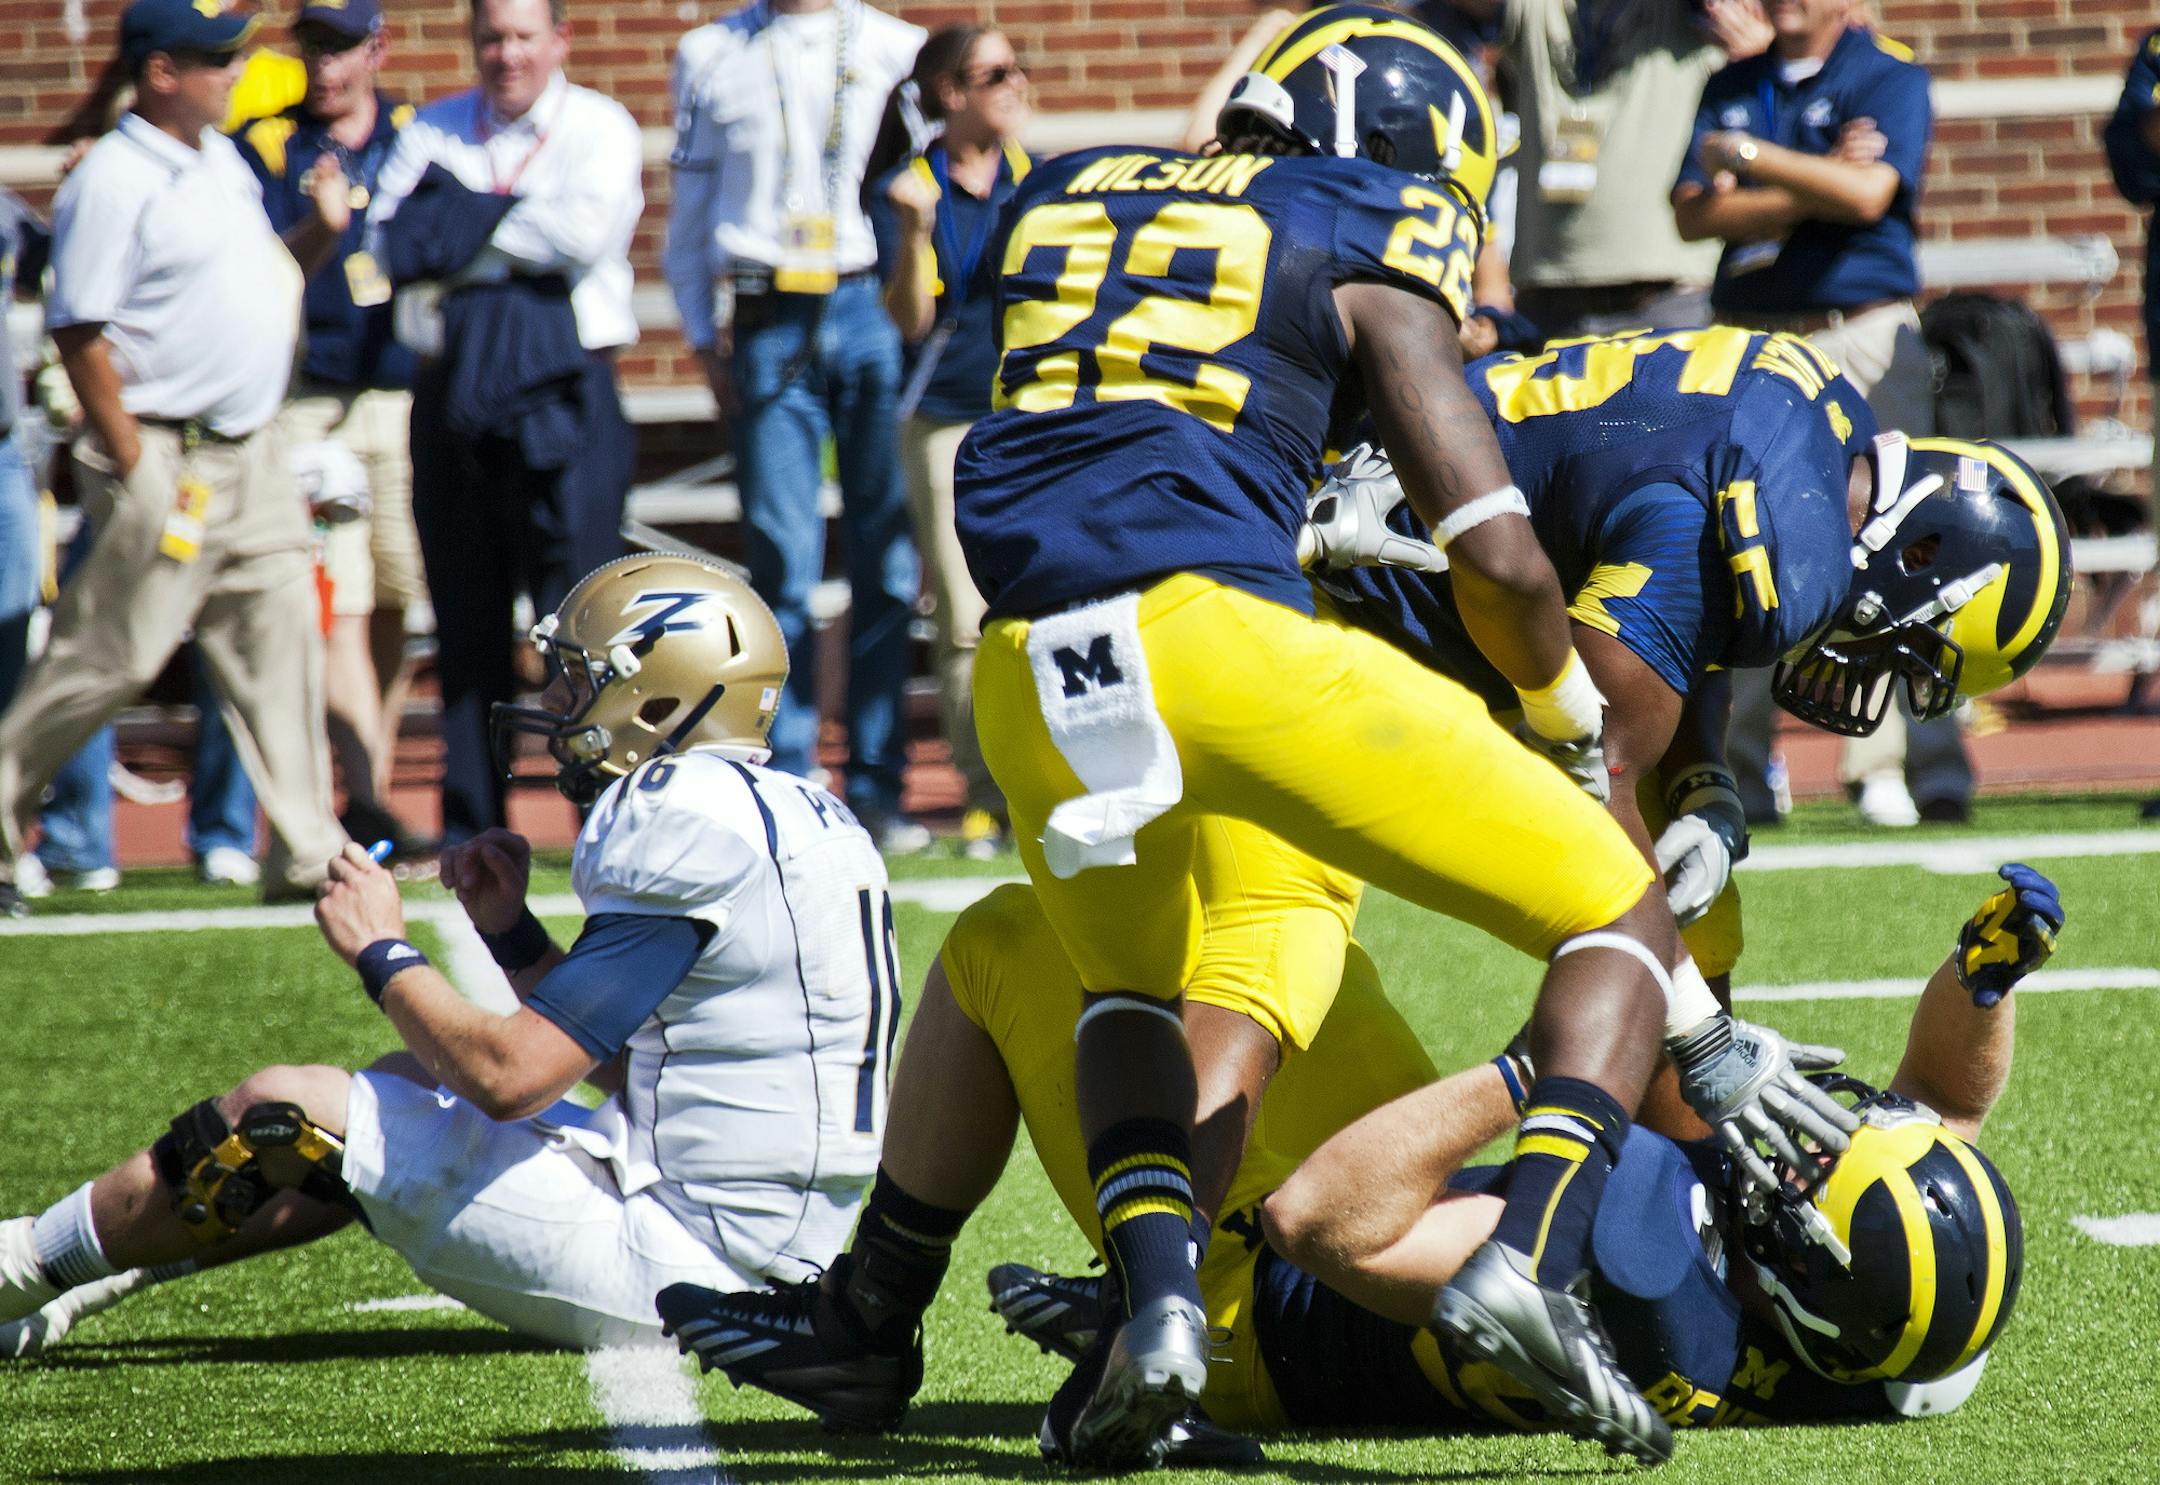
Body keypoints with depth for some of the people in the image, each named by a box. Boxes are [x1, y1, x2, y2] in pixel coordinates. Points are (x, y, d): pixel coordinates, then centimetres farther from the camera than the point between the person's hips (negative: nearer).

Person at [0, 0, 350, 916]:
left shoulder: (222, 158, 12)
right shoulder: (112, 182, -15)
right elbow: (78, 331, -17)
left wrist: (322, 229, 5)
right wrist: (132, 464, -18)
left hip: (249, 452, 8)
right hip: (168, 457, -8)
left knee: (280, 635, 5)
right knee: (111, 655, -4)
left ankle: (307, 850, 8)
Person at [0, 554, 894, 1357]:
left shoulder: (691, 827, -18)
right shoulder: (792, 816, 13)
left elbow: (510, 1076, -20)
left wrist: (380, 952, -5)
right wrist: (512, 933, 12)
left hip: (676, 1255, -10)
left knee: (279, 1114, -3)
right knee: (411, 1089, 24)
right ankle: (74, 1293, 27)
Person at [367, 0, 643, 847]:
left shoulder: (598, 128, 6)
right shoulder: (434, 131, 16)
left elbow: (583, 228, -13)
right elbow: (391, 243, 1)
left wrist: (463, 240, -4)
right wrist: (512, 238, -11)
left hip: (563, 392, -3)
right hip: (452, 388, 4)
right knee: (465, 612, 4)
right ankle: (469, 825, 9)